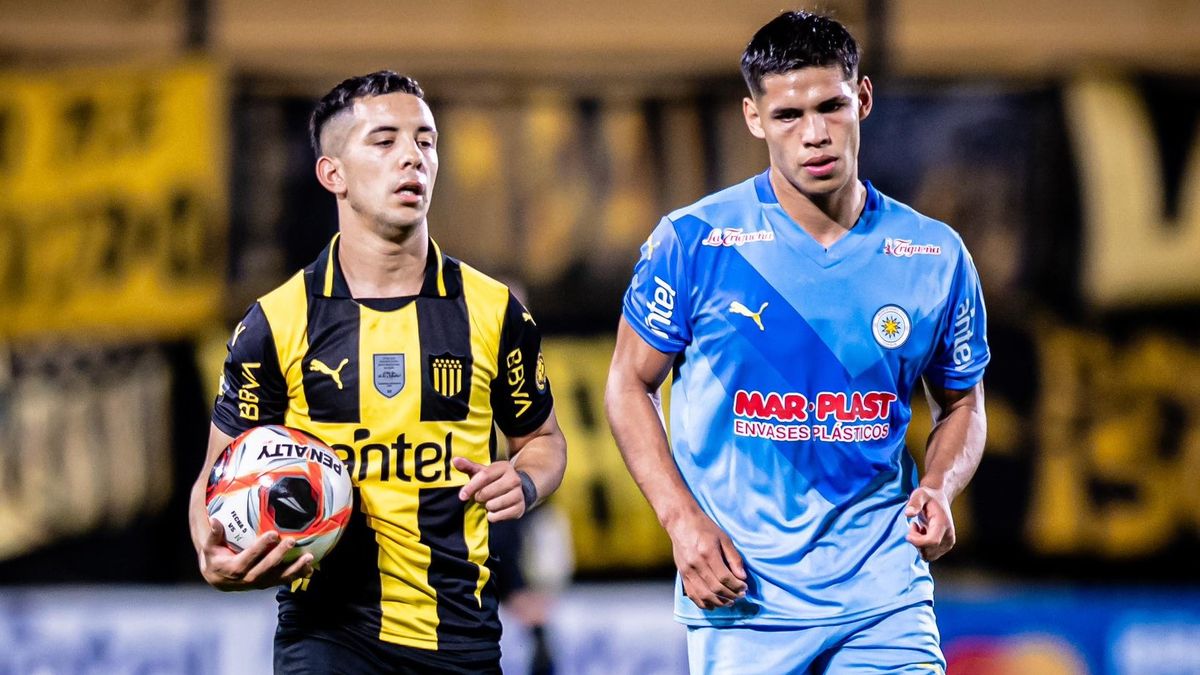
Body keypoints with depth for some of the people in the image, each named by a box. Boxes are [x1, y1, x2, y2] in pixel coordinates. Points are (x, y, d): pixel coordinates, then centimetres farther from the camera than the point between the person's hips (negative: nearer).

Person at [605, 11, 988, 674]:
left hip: (883, 598, 1)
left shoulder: (936, 257, 2)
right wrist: (681, 519, -9)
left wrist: (938, 489, -6)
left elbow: (962, 403, 15)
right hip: (738, 596, -1)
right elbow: (630, 381, 4)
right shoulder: (693, 243, -5)